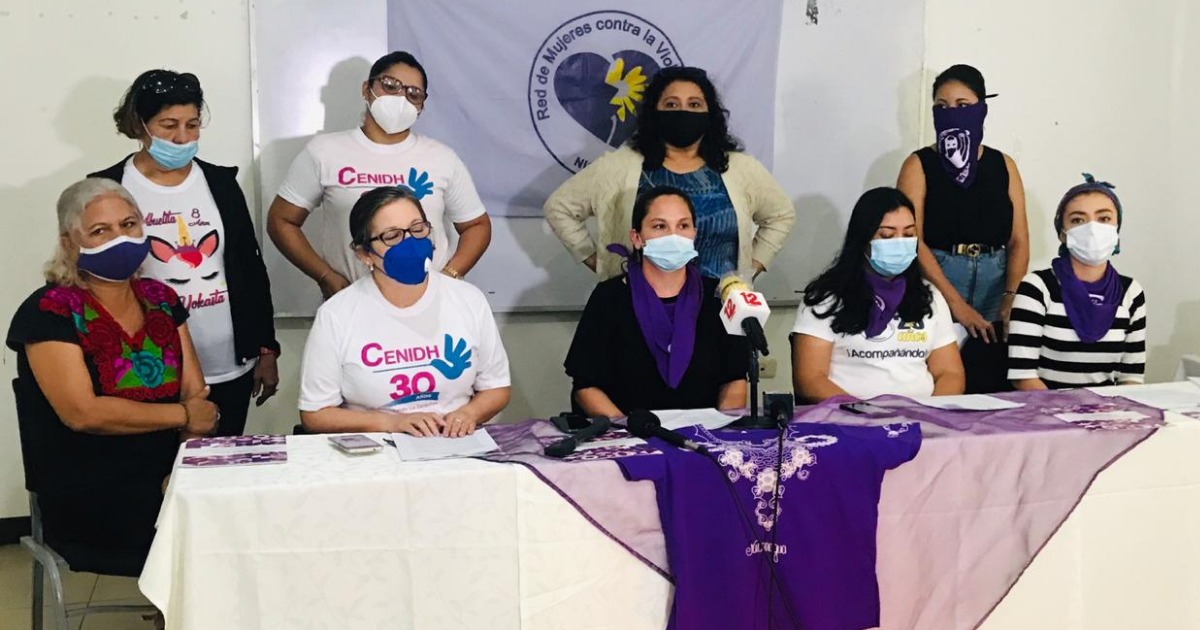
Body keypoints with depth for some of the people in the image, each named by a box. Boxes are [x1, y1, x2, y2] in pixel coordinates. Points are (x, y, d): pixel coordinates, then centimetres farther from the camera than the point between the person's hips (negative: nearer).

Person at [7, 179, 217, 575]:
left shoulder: (160, 299, 11)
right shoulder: (50, 312, -7)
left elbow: (195, 391, 6)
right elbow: (82, 413, -17)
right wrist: (182, 415, -10)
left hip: (167, 482, 6)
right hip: (88, 501, -5)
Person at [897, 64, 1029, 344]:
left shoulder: (1003, 165, 9)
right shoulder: (919, 165, 0)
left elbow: (1018, 240, 5)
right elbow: (912, 240, -10)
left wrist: (1011, 298, -12)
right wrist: (956, 303, -17)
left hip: (994, 280, 3)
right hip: (936, 280, -3)